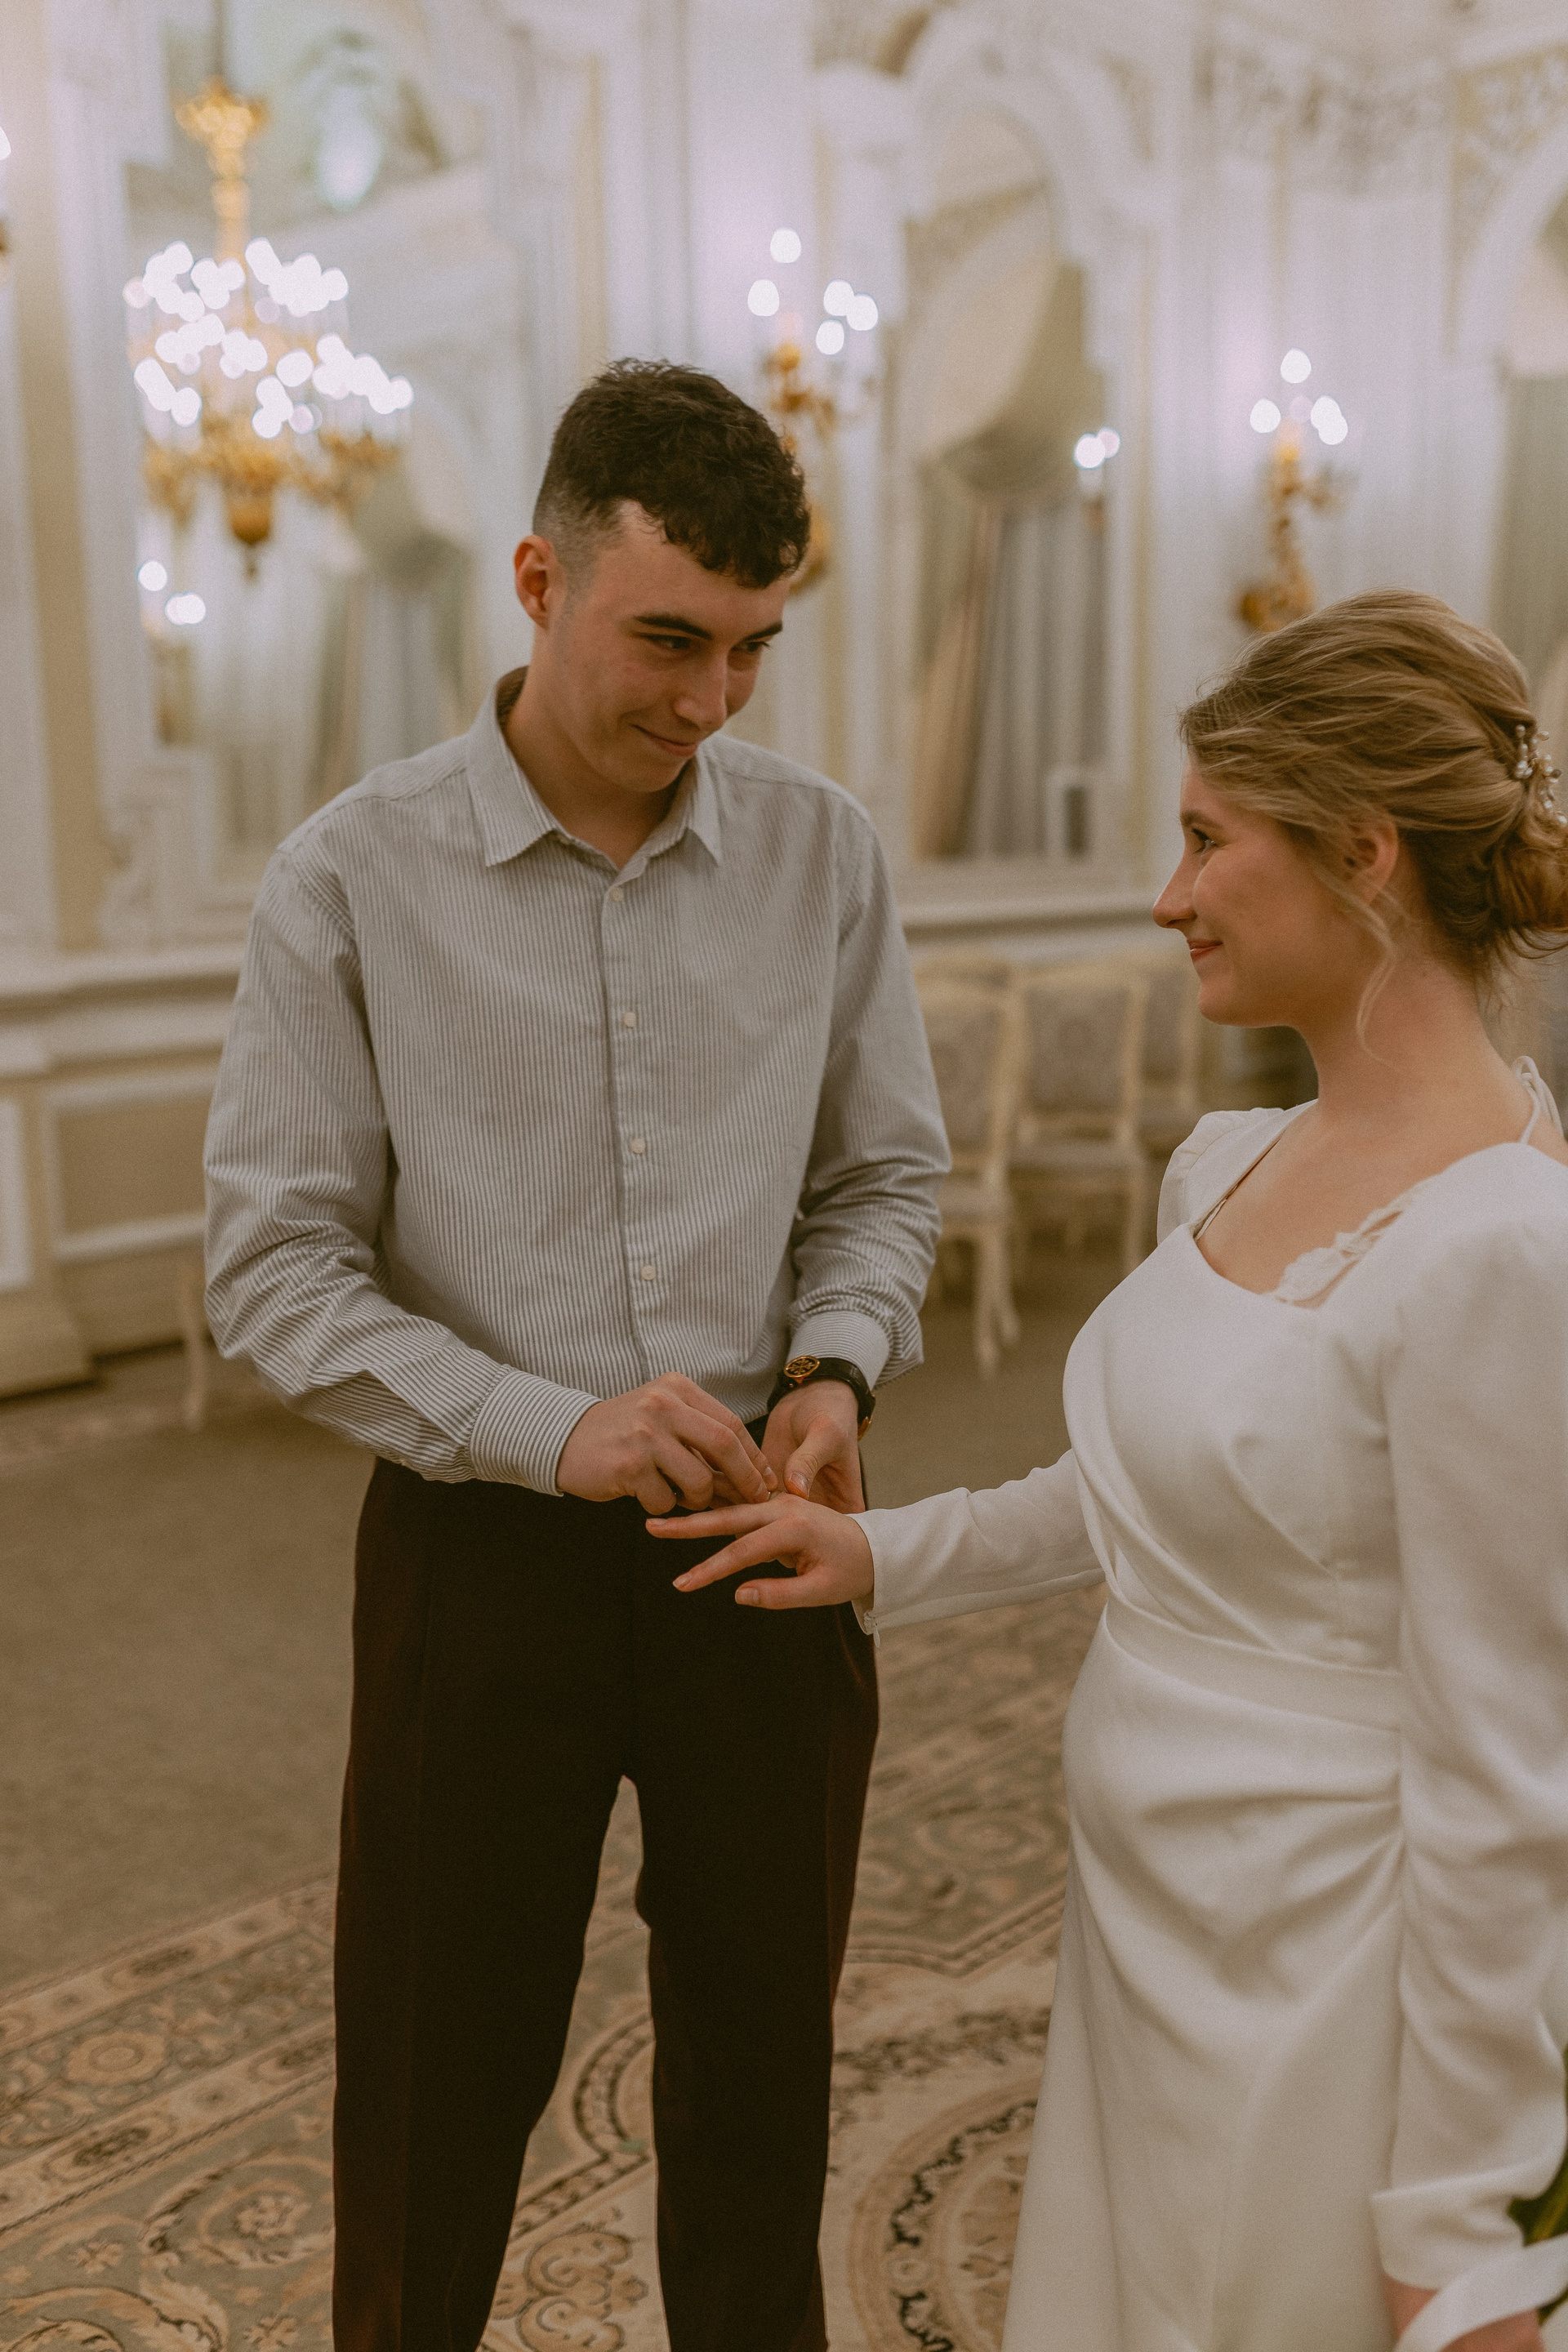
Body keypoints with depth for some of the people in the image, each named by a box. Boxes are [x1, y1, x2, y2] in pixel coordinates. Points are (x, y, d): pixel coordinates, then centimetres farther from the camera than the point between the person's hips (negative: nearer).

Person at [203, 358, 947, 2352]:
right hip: (482, 1551, -2)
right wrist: (550, 1429, -20)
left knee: (761, 2068, 20)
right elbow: (272, 1270, -9)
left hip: (764, 1534, 3)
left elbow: (885, 1174, 7)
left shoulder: (823, 855, -2)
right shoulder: (353, 880, -9)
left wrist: (835, 1373, -12)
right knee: (439, 2086, 15)